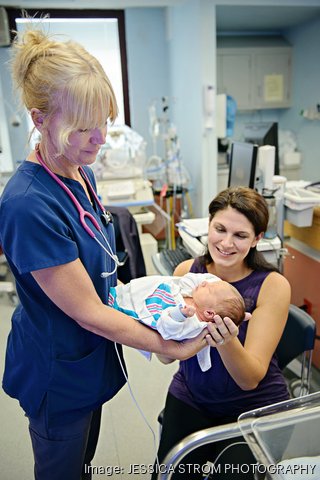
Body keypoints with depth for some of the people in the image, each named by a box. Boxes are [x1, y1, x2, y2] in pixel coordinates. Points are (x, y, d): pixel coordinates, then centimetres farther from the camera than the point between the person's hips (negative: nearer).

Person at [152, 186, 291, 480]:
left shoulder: (273, 285, -18)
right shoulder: (186, 271, -10)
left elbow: (250, 379, -20)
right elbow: (166, 355, -9)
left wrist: (226, 340, -40)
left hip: (254, 408, -2)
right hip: (190, 398, 2)